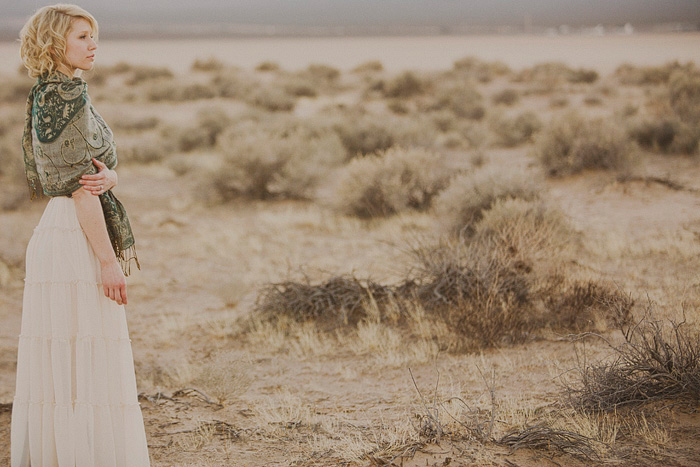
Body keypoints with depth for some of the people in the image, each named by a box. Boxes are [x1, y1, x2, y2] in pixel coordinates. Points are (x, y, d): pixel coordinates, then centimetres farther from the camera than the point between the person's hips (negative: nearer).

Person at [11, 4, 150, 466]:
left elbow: (97, 170, 11)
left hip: (53, 234, 10)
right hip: (78, 240, -10)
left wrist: (107, 177, -14)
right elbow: (78, 186, -17)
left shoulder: (44, 98, 16)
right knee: (88, 367, -6)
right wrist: (108, 260, -17)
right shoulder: (69, 97, -13)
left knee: (55, 367, 11)